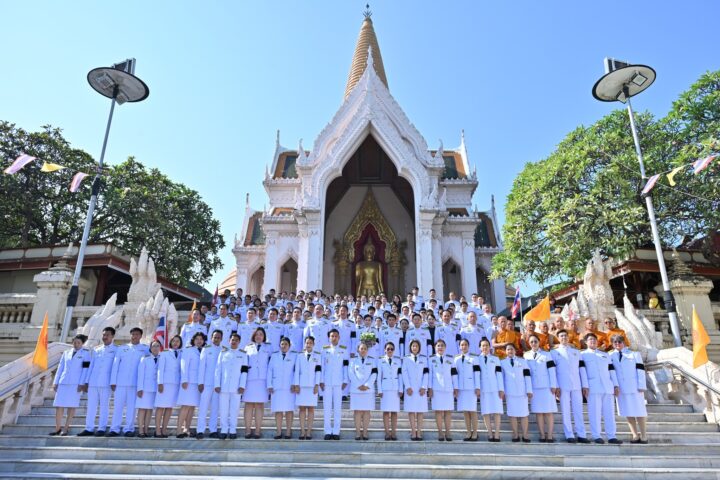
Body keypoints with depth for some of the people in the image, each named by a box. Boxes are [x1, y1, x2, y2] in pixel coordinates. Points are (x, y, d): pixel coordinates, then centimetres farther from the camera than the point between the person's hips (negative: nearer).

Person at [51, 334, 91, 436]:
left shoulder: (86, 353, 2)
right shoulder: (66, 353, 14)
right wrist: (55, 382, 9)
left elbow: (86, 369, -4)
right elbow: (60, 368, 16)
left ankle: (66, 428, 6)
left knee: (71, 406, -1)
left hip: (76, 383, -4)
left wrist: (82, 384, -10)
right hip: (63, 382, 4)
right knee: (59, 405, 2)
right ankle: (58, 428, 13)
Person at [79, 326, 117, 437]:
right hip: (93, 382, 4)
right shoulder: (96, 350, 16)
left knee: (104, 405, 0)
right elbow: (91, 366, 17)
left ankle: (102, 428, 5)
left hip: (106, 382, -4)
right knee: (91, 405, 5)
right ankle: (89, 428, 12)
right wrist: (87, 380, 10)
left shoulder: (116, 350, 3)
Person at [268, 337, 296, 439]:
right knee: (278, 410, -1)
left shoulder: (293, 357, 10)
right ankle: (278, 432, 5)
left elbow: (296, 372, 5)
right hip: (276, 387, 1)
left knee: (289, 410, -2)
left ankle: (288, 432, 4)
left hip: (289, 387, -1)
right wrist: (269, 385, 1)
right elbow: (269, 371, 10)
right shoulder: (274, 356, 14)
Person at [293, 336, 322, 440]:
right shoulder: (300, 356, 10)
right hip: (301, 385, 1)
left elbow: (318, 371, 3)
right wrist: (296, 384, -2)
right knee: (302, 408, 0)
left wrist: (317, 385, -5)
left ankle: (309, 432, 3)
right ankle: (302, 432, 5)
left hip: (312, 386, -1)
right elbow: (297, 371, 6)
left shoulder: (317, 356, 8)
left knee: (311, 409, -1)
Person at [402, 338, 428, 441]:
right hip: (410, 389, -1)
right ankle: (413, 432, 3)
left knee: (420, 411, 0)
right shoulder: (406, 359, 8)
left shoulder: (424, 359, 10)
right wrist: (407, 387, -9)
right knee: (411, 410, -1)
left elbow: (426, 374, 3)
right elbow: (405, 374, 1)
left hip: (421, 389, 1)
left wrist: (424, 387, -7)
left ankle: (419, 432, 4)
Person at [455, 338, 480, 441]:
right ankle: (469, 433, 11)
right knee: (465, 411, 5)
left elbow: (477, 373, -2)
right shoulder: (456, 359, 12)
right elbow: (455, 373, 11)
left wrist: (477, 388, -7)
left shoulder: (473, 358, 2)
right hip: (461, 388, 3)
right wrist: (455, 388, 5)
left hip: (471, 388, -3)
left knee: (472, 410, -1)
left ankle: (475, 434, 5)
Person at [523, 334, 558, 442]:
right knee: (538, 412, 1)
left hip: (546, 386, -2)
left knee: (549, 411, -3)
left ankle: (550, 436, -2)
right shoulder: (526, 356, 9)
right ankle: (542, 435, 6)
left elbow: (551, 371, 0)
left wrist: (553, 386, -7)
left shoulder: (546, 354, 4)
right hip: (534, 387, 2)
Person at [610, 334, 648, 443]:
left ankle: (644, 436, 8)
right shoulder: (611, 356, 10)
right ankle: (635, 435, 11)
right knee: (628, 413, 3)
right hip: (621, 389, 2)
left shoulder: (634, 354, 6)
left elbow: (640, 370, 0)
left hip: (635, 388, -2)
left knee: (639, 412, 0)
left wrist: (642, 386, -8)